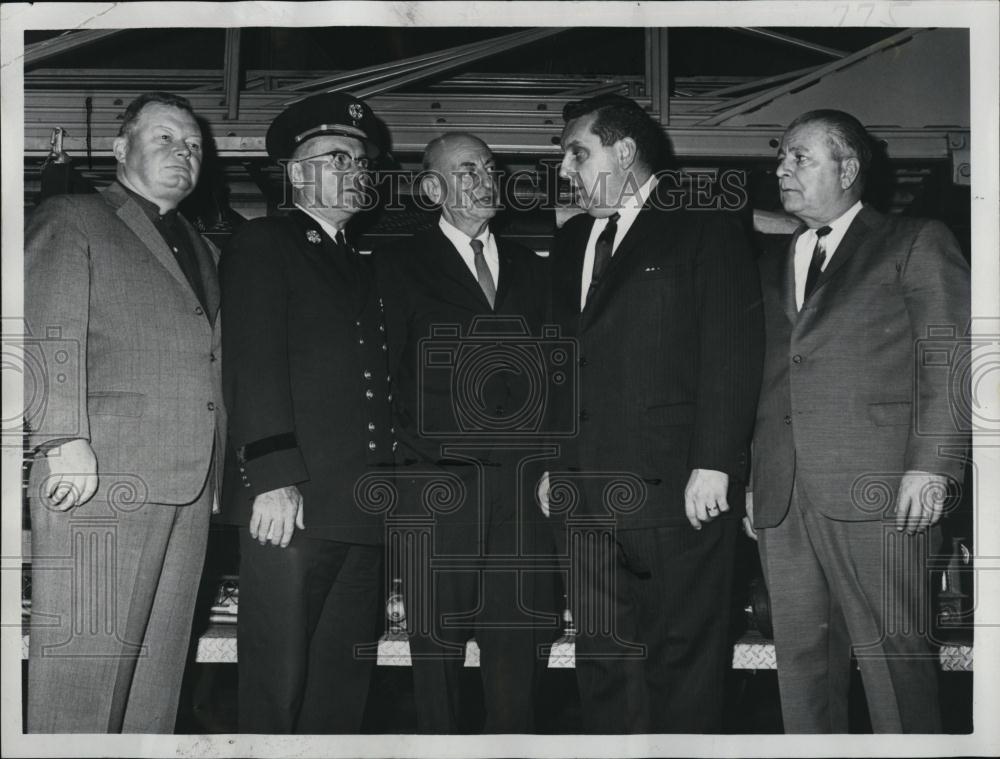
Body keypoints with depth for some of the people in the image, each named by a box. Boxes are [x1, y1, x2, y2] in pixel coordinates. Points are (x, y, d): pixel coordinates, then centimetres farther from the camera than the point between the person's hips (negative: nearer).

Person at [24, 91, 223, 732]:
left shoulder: (200, 249, 27)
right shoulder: (72, 220, 7)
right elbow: (49, 335, -5)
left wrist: (214, 471, 14)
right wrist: (65, 440, -16)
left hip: (189, 486, 6)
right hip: (100, 480, -6)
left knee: (159, 665, 7)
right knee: (84, 664, -7)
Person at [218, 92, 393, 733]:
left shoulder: (364, 265, 24)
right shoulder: (262, 245, 3)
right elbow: (256, 365, -9)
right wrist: (274, 478, -18)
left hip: (367, 512, 7)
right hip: (292, 507, -6)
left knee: (345, 686, 9)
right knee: (277, 685, -4)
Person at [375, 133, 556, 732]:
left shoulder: (531, 268, 17)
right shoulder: (401, 266, 5)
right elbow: (385, 373, 1)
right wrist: (418, 451, -6)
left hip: (519, 482, 3)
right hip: (438, 481, -3)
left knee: (516, 647, 3)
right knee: (438, 641, 2)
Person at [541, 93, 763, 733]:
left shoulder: (704, 229, 0)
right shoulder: (572, 242, 19)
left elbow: (731, 352, -8)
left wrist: (713, 464, -15)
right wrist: (551, 460, 12)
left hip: (677, 487, -6)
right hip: (588, 489, 6)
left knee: (685, 653, 1)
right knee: (602, 655, 9)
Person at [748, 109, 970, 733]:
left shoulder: (916, 244, 6)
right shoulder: (773, 264, 23)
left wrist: (931, 464, -11)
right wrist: (752, 476, 11)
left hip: (876, 493, -5)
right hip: (782, 499, 5)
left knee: (892, 656, -4)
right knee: (801, 661, 7)